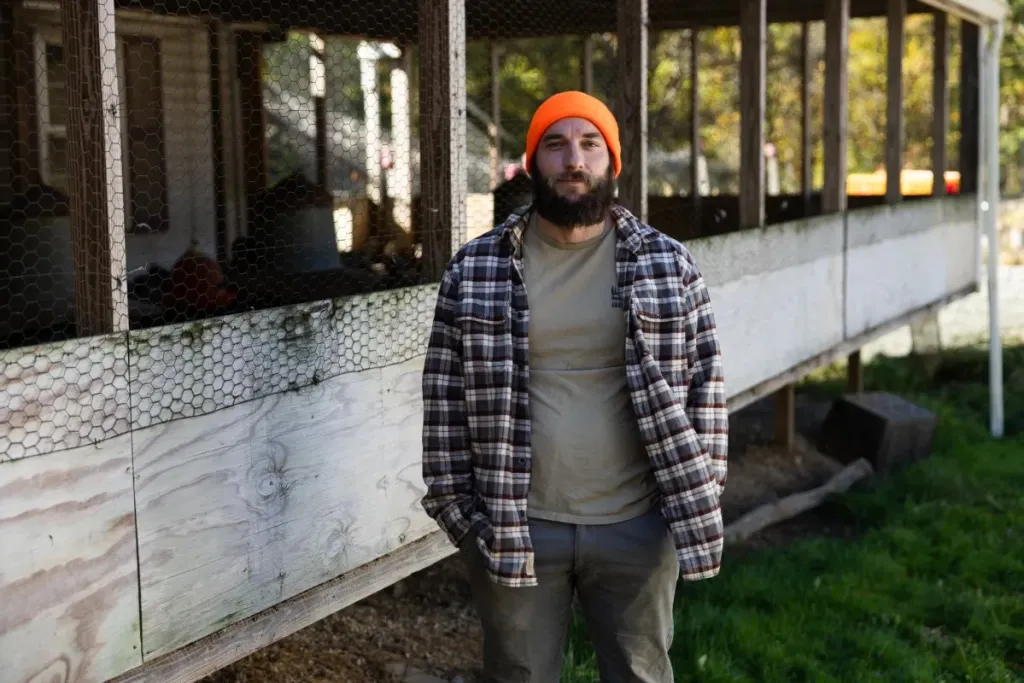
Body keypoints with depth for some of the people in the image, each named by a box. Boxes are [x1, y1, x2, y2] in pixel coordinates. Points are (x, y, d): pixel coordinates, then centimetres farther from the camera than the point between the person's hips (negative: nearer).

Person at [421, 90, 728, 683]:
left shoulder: (669, 264, 0)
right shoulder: (475, 269, -2)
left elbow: (705, 381, 2)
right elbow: (446, 391, 1)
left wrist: (702, 497, -2)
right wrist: (454, 503, -2)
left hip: (637, 526, 0)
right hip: (513, 527, 0)